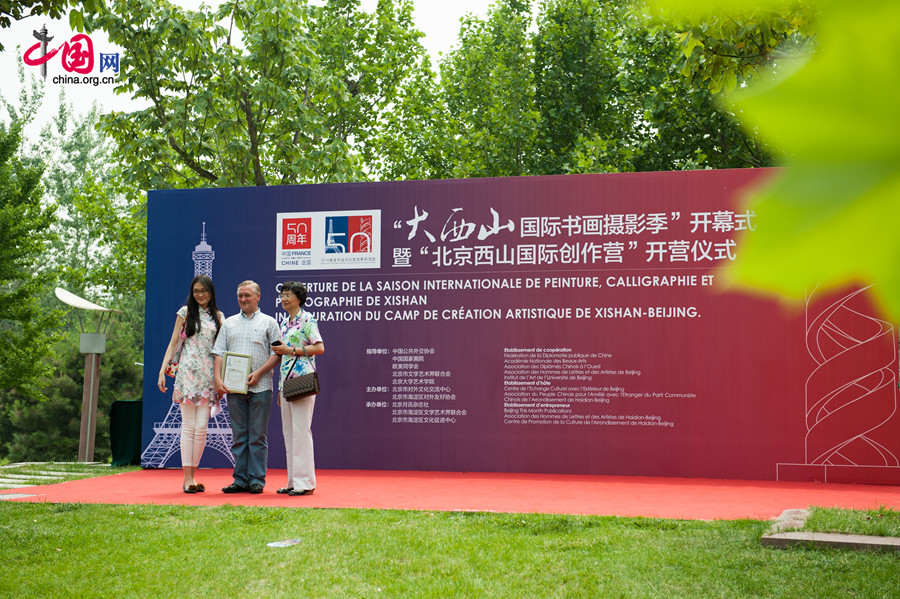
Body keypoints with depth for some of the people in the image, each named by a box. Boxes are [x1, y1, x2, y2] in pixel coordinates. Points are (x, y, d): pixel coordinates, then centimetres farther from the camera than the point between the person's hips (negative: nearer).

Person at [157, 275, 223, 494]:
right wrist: (162, 370, -4)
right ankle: (187, 477, -2)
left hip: (208, 375, 2)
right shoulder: (186, 312, 6)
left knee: (202, 427, 0)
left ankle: (193, 474, 8)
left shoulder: (218, 316, 12)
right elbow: (173, 343, 5)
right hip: (188, 373, -2)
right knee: (189, 426, -4)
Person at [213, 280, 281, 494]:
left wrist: (259, 373, -12)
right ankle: (240, 480, 9)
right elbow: (219, 353, 11)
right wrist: (218, 379, -4)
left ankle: (257, 479, 1)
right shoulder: (229, 323, 16)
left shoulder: (268, 322, 7)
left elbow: (277, 353, 1)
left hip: (260, 387, -3)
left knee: (258, 436, -2)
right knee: (239, 436, 5)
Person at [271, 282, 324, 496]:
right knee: (289, 431, 8)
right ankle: (293, 481, 12)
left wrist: (292, 350, -15)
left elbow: (319, 348, -13)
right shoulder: (285, 323, 19)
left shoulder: (307, 319, -5)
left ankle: (305, 482, -6)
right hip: (286, 380, 9)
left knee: (300, 430, -9)